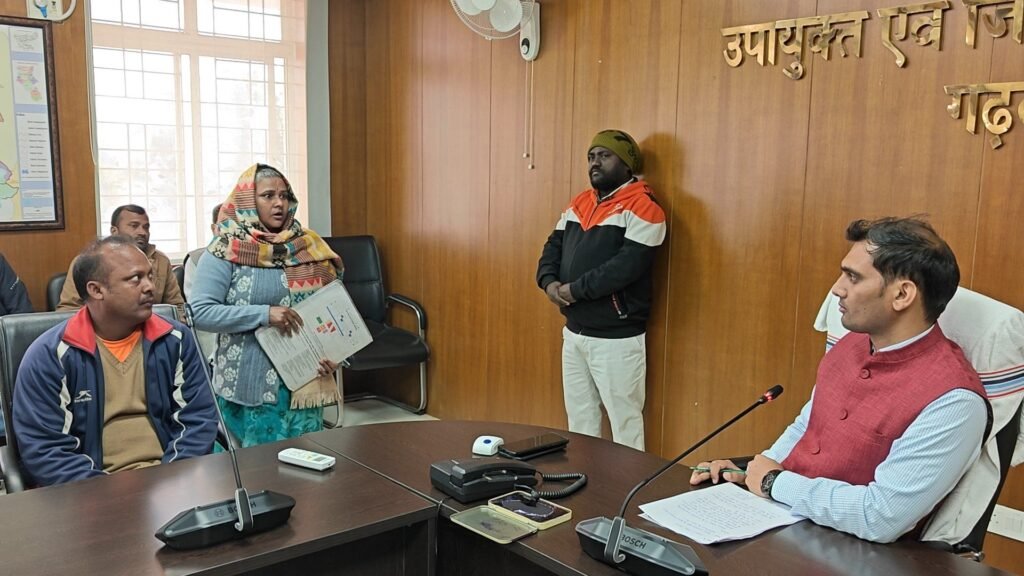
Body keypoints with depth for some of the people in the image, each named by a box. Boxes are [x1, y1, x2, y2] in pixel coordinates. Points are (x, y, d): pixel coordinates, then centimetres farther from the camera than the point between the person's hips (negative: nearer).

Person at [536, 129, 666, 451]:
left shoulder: (642, 208, -13)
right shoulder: (579, 203, 13)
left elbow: (627, 265, -24)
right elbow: (554, 245, 11)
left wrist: (575, 289, -22)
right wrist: (549, 282, -10)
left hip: (616, 338, -8)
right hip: (574, 332, 8)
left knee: (624, 420, 3)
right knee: (578, 416, 19)